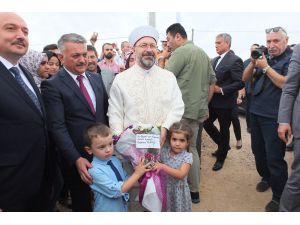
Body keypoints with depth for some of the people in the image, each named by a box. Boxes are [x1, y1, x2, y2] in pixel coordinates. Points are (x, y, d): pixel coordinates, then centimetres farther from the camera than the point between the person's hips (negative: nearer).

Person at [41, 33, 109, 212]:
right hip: (77, 158, -5)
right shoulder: (52, 86, -13)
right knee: (82, 203, 18)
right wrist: (76, 159, -23)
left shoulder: (96, 78, 6)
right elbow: (57, 127, -18)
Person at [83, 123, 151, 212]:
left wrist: (142, 174, -14)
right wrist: (137, 173, -23)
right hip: (106, 209, -5)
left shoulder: (115, 160, -7)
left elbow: (126, 180, 1)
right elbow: (116, 191, -25)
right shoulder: (95, 170, -24)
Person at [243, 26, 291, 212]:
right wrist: (253, 62, -8)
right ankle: (266, 177, 42)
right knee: (258, 150, 18)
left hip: (274, 117, -6)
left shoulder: (292, 59, -6)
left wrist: (265, 67, -18)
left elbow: (286, 84, -19)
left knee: (274, 158, -2)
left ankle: (279, 197, 16)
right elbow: (245, 78, 8)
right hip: (256, 112, 6)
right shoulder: (264, 57, 10)